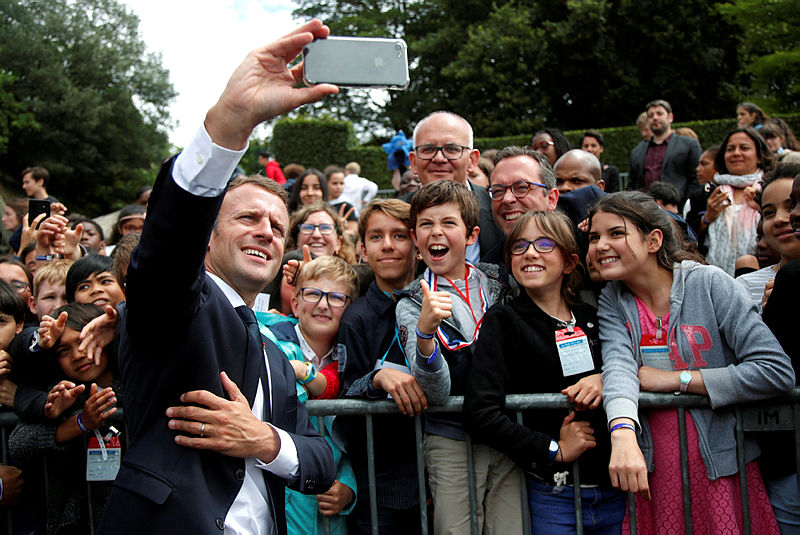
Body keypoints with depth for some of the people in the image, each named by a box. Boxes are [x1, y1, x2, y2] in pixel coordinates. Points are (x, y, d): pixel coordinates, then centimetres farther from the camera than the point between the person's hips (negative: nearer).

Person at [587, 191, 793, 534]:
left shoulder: (710, 284, -8)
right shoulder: (611, 302, 2)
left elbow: (778, 371, -15)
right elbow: (618, 364, -18)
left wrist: (676, 379, -16)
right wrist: (622, 434, -38)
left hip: (722, 470, -2)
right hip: (650, 473, 3)